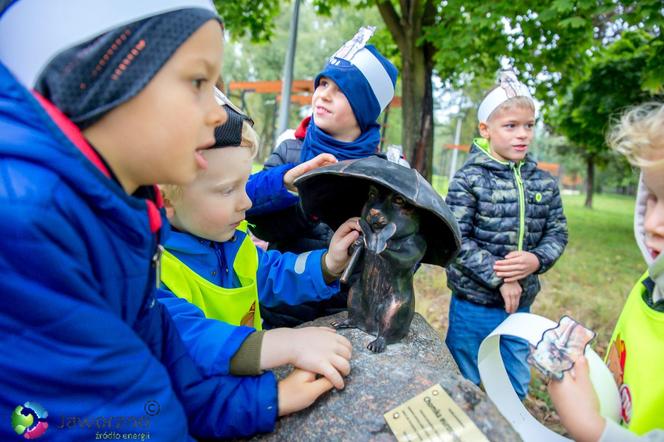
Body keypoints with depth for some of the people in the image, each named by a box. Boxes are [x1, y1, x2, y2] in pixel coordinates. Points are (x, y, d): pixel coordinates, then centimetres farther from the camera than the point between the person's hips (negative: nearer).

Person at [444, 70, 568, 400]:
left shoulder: (544, 183, 3)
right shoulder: (469, 179, -12)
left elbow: (557, 233, 7)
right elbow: (456, 239, -17)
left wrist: (536, 260, -14)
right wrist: (499, 278, -20)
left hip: (521, 305, 5)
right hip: (473, 303, -5)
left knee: (515, 389, 22)